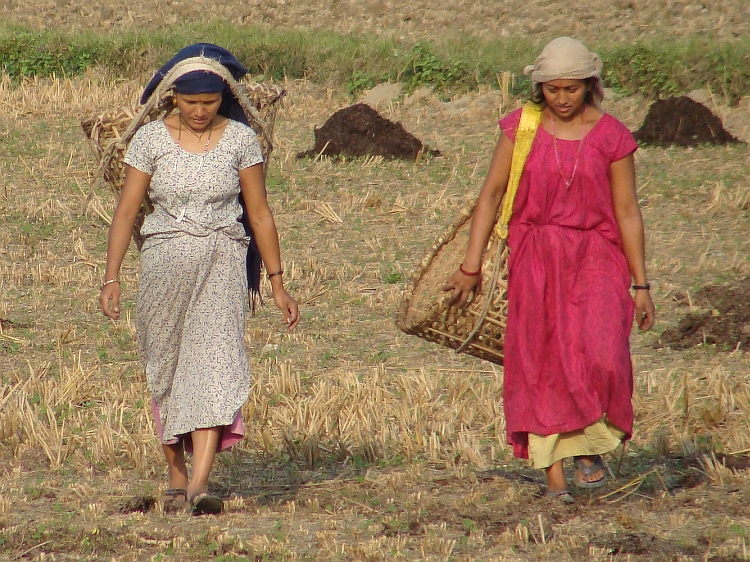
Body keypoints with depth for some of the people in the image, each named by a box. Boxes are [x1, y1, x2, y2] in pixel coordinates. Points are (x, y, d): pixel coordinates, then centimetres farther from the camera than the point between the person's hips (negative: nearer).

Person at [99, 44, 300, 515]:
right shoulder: (151, 139, 0)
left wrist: (278, 283, 6)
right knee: (166, 371, 6)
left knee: (216, 362, -15)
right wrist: (112, 276, -9)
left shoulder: (241, 140, 1)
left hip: (222, 263, -1)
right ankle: (177, 477, 21)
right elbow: (127, 210, 0)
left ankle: (200, 484, -25)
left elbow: (260, 212, 6)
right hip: (164, 263, 1)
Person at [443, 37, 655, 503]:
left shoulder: (612, 136, -2)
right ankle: (554, 473, 3)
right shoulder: (521, 128, 2)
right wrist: (472, 265, 0)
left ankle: (591, 446, 7)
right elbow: (491, 195, 4)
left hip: (595, 259, -1)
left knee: (600, 358, -18)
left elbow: (627, 211, 1)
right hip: (535, 259, 1)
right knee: (540, 365, -2)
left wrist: (641, 284, 1)